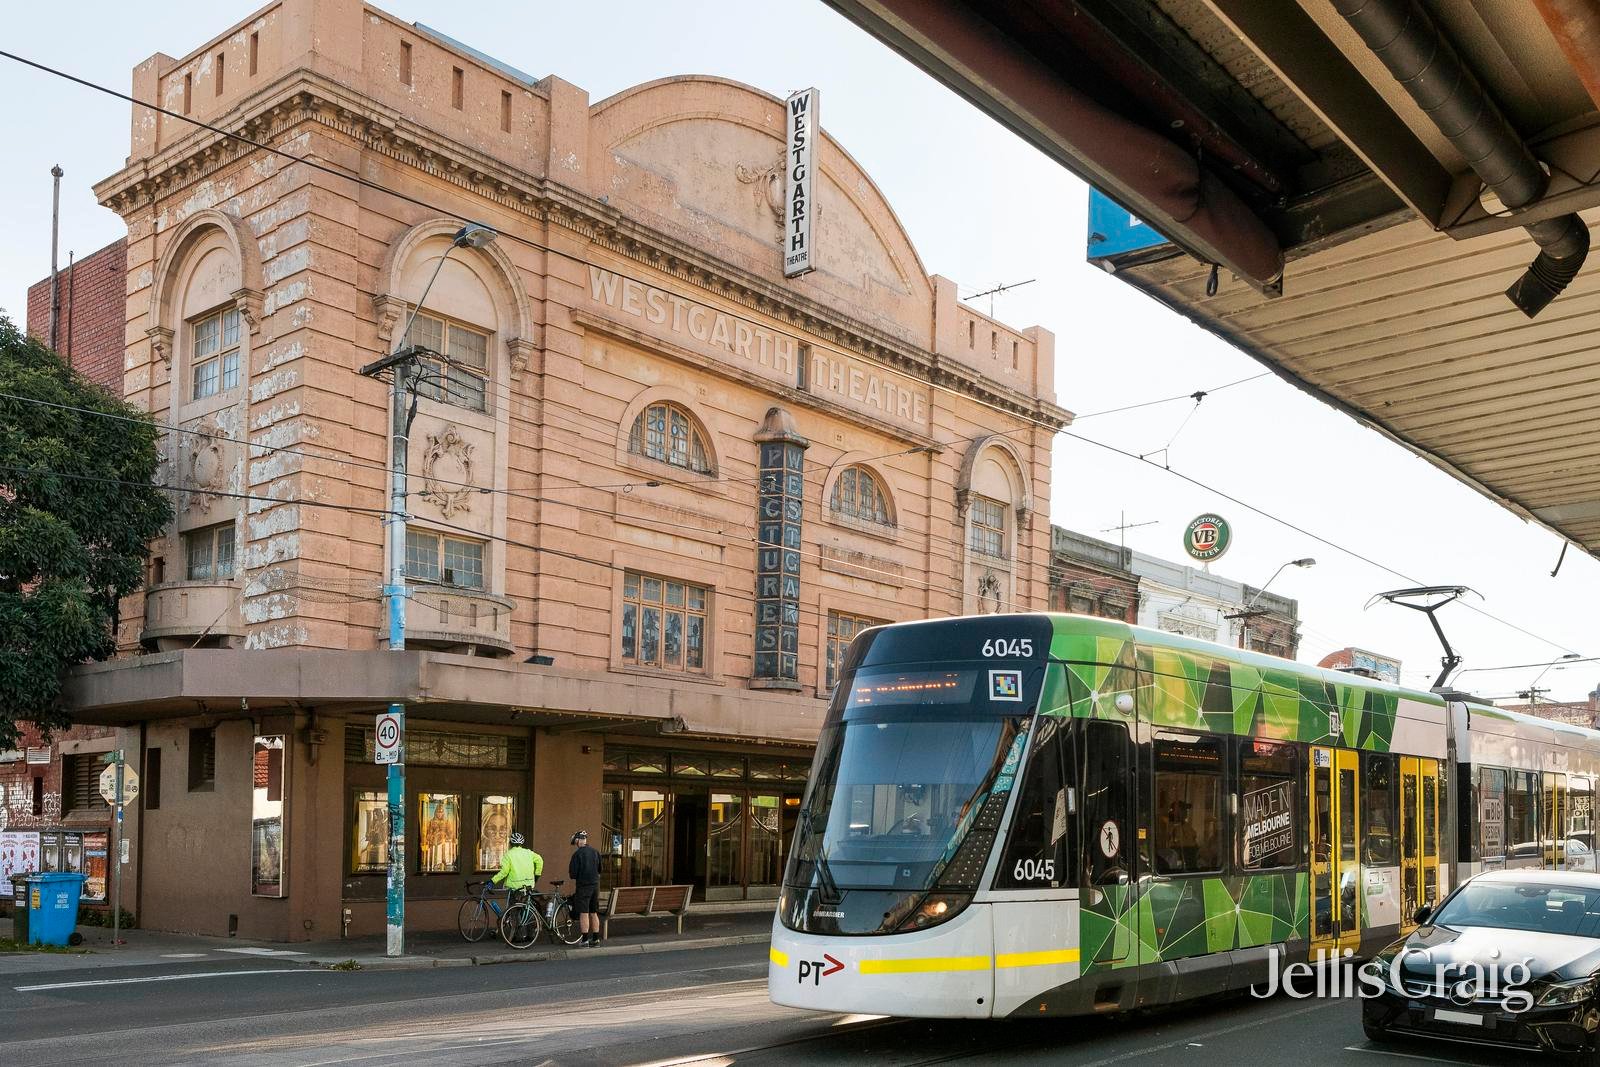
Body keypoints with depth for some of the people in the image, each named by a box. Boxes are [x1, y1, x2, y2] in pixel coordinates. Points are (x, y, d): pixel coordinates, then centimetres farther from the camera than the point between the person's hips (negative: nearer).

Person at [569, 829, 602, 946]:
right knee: (594, 913, 12)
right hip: (595, 885, 6)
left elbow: (573, 873, -10)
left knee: (584, 914, -4)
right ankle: (596, 939, 15)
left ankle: (585, 940, -7)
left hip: (583, 886, -6)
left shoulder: (577, 853, -10)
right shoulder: (595, 852, 8)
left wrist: (574, 888, 2)